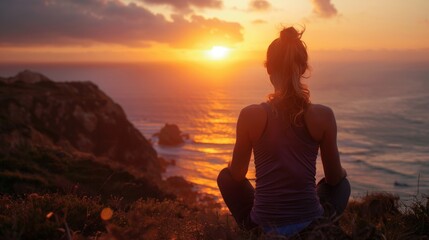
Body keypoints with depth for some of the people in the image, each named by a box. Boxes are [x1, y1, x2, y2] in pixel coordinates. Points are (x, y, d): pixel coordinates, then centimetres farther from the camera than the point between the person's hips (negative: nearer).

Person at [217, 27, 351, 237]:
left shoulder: (250, 115, -13)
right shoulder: (323, 115, -12)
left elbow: (237, 174, 0)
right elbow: (334, 177, 1)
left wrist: (232, 166, 25)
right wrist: (340, 172, 26)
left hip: (264, 223, 0)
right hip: (310, 224, 1)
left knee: (225, 175, 32)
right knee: (343, 184, 36)